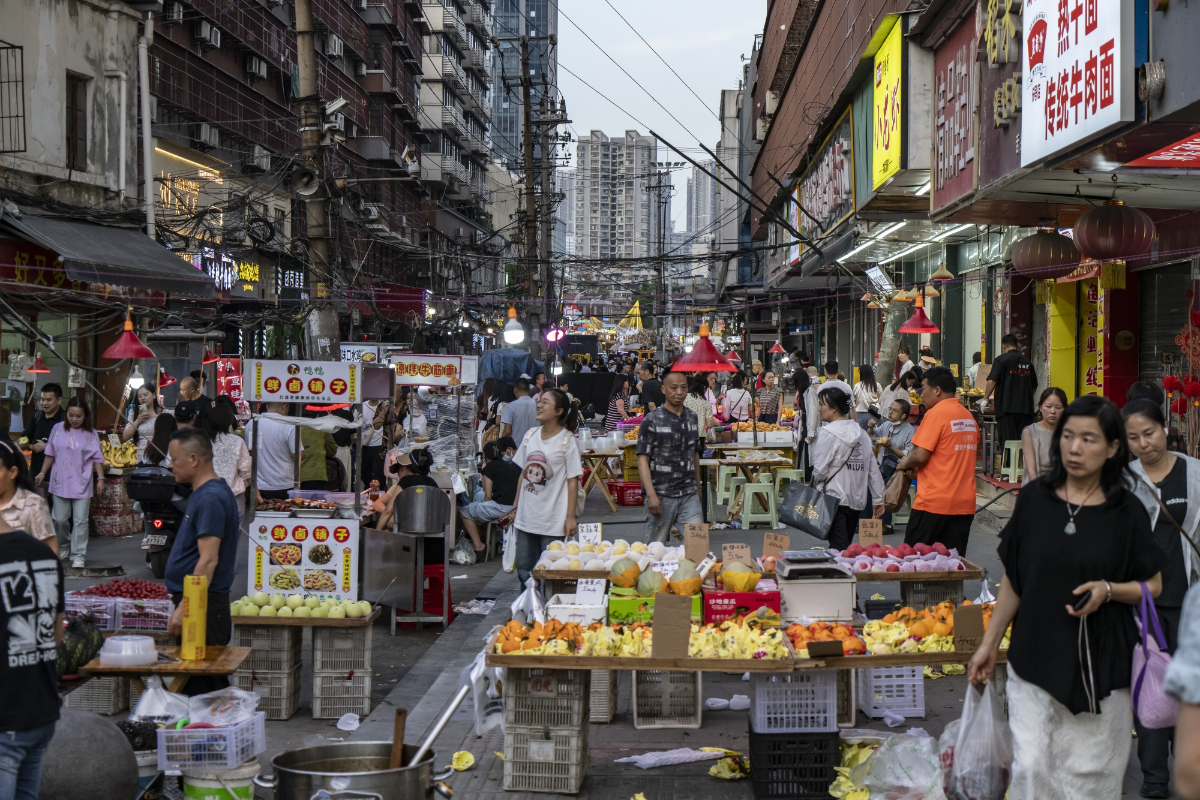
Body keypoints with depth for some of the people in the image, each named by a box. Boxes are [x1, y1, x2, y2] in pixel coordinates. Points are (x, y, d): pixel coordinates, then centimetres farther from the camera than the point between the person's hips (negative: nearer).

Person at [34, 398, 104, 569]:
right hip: (60, 482, 2)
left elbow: (97, 458, 0)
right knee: (59, 519, 8)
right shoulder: (58, 429, 1)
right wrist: (42, 473, 10)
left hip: (82, 484, -2)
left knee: (80, 520, -3)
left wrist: (101, 478, -6)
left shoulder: (90, 434, -2)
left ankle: (79, 555, 0)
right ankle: (64, 546, 32)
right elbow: (50, 455, 10)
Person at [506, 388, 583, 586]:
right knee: (523, 568, 10)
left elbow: (573, 481, -9)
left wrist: (570, 517, -12)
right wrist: (515, 506, 13)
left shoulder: (567, 441, -8)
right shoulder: (530, 435, 7)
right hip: (526, 517, 5)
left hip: (553, 522, -5)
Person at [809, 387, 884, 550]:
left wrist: (816, 485, 8)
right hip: (858, 499, 7)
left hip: (835, 500, -7)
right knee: (846, 547, 15)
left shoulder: (828, 432, -12)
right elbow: (873, 468, 10)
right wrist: (879, 498, 16)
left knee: (838, 549, -8)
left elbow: (820, 470, -13)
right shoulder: (861, 433, 9)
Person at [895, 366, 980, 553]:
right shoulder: (969, 417, 12)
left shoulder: (935, 414, -11)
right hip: (965, 503, 7)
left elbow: (920, 456, -18)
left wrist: (905, 464, 4)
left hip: (934, 502, -7)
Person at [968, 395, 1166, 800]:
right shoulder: (1035, 499, 1)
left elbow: (1153, 585, 5)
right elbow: (1012, 580, 9)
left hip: (1100, 664, -1)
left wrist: (1108, 590, -15)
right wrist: (989, 643, 11)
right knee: (1031, 766, -3)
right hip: (1035, 657, 1)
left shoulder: (1126, 511, -3)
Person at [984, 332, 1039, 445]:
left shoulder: (1001, 359, -3)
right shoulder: (1027, 361, 13)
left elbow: (992, 381, -12)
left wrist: (985, 399, -1)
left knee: (1007, 441, -4)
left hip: (1006, 407, -5)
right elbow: (1034, 386, 20)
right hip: (1026, 408, 5)